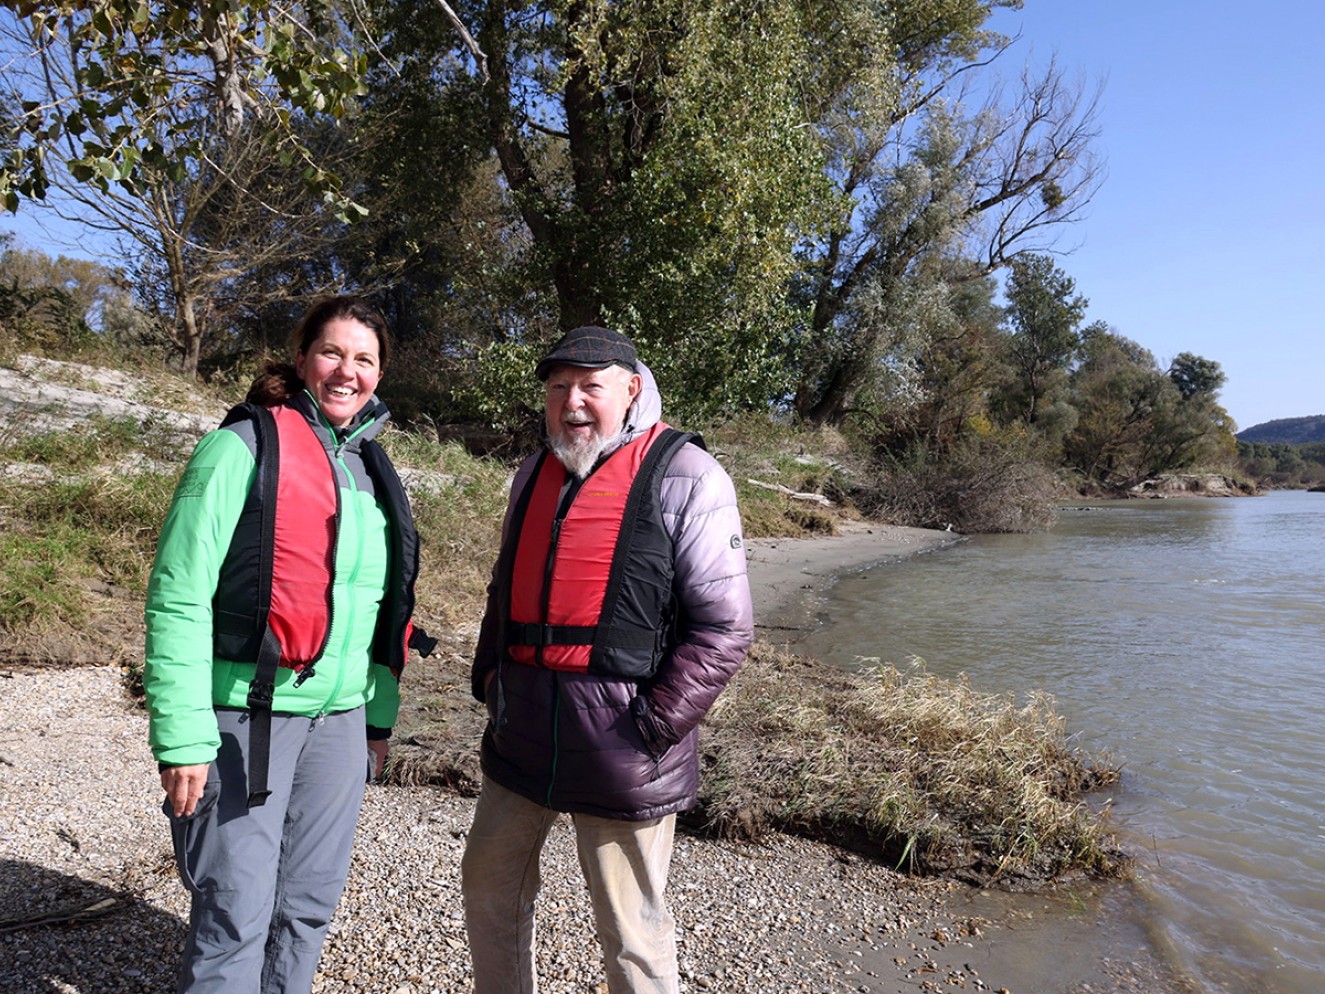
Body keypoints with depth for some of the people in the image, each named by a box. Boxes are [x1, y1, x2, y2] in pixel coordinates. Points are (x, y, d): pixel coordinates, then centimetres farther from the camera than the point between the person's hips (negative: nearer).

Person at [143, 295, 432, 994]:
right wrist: (183, 738, -16)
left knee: (310, 903, 14)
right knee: (236, 915, 1)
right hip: (246, 717, -6)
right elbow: (178, 597, -13)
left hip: (339, 718, 6)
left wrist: (379, 718, 16)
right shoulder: (244, 447, -10)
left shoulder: (371, 470, 10)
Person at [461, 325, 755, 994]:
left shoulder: (683, 477, -9)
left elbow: (724, 626, -12)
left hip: (619, 742, -7)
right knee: (488, 885, 22)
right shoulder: (533, 475, 12)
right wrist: (488, 676, 12)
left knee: (630, 936, 6)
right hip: (520, 730, 7)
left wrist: (653, 725, -16)